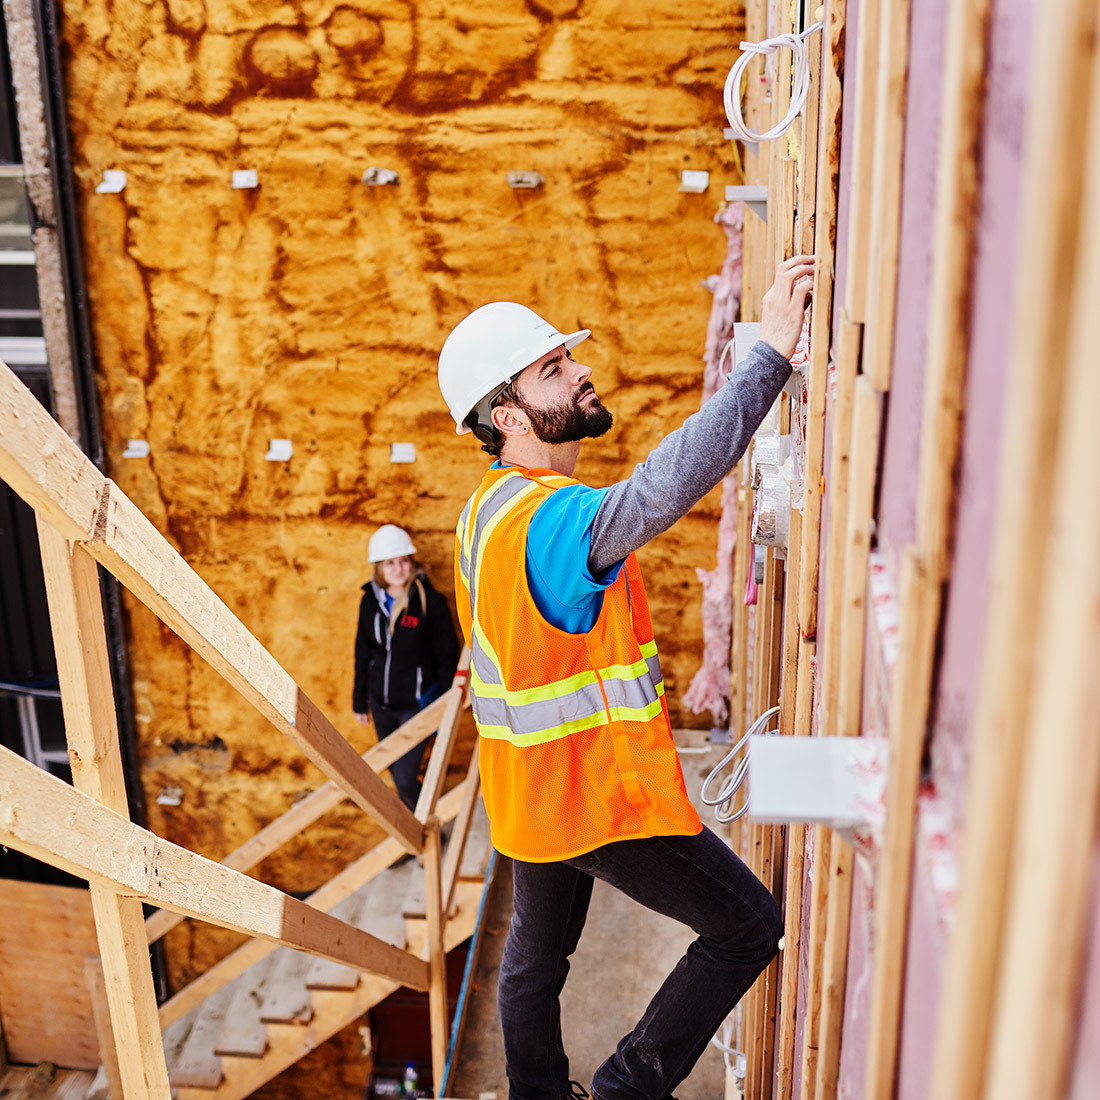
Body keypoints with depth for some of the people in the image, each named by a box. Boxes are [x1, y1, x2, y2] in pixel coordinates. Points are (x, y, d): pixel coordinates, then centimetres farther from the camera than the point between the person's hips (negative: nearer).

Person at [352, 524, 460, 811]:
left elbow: (448, 657, -9)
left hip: (416, 704, -5)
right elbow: (363, 653, 9)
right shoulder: (370, 600, -2)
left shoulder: (430, 602, -16)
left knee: (405, 778, -8)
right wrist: (360, 700, 13)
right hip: (380, 703, 5)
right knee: (394, 770, 18)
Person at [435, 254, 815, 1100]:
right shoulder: (549, 518, -27)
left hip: (535, 788, 9)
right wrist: (770, 353, -46)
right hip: (604, 798, -9)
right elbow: (660, 489, -48)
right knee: (749, 927, 7)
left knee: (536, 957, 23)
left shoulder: (490, 507, 6)